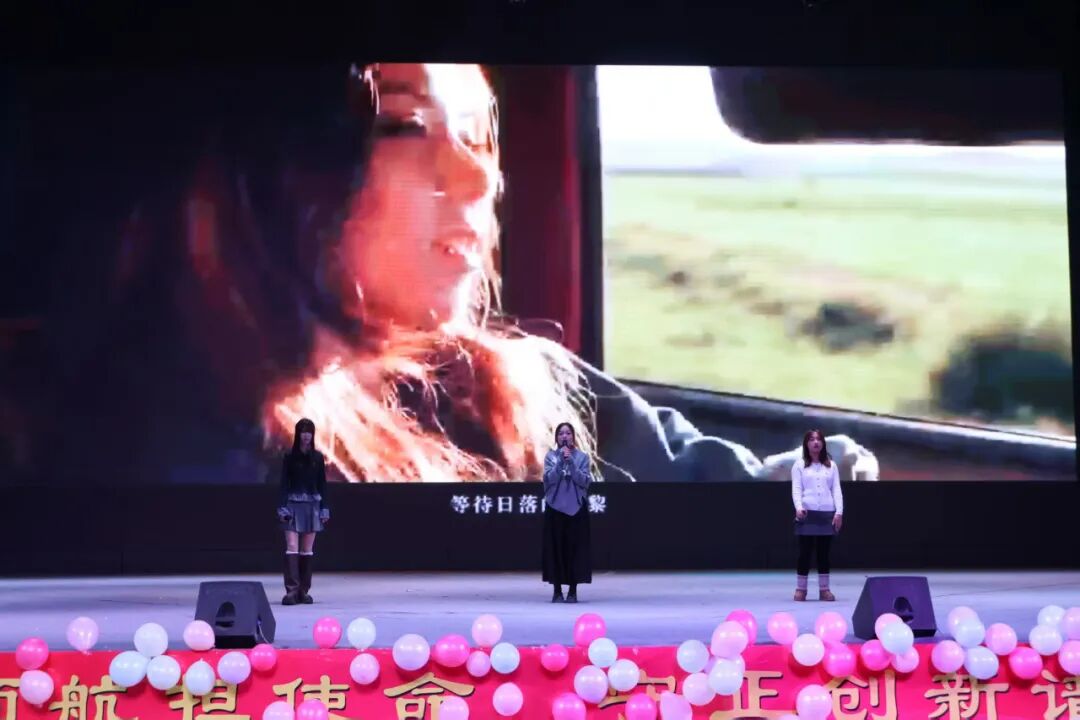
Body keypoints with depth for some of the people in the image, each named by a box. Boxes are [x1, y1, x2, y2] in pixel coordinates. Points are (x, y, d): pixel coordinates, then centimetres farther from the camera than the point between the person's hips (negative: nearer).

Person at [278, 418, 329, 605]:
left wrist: (324, 509, 3)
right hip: (294, 505, -2)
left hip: (312, 506, 3)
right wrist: (282, 508, -9)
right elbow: (284, 483, -1)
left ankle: (303, 591, 9)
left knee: (307, 550, 5)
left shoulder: (317, 457, 6)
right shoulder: (290, 457, 0)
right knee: (292, 547, -12)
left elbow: (322, 484, 8)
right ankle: (291, 590, -16)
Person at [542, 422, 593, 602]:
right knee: (556, 547, 0)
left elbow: (585, 481, -8)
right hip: (555, 507, 0)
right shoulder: (550, 456, 3)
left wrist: (571, 462, -17)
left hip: (576, 508, 0)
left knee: (575, 546, -1)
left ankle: (573, 590, 6)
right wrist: (561, 460, -18)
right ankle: (557, 590, 7)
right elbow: (549, 479, -9)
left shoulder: (582, 457, 3)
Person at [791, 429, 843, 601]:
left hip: (827, 514, 2)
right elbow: (796, 489, -3)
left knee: (824, 553, 4)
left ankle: (824, 589, 10)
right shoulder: (799, 465, 6)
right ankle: (800, 589, 5)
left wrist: (839, 512, -5)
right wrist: (798, 507, -21)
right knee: (805, 552, -2)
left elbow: (836, 489, 7)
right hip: (807, 513, -2)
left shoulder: (831, 465, 13)